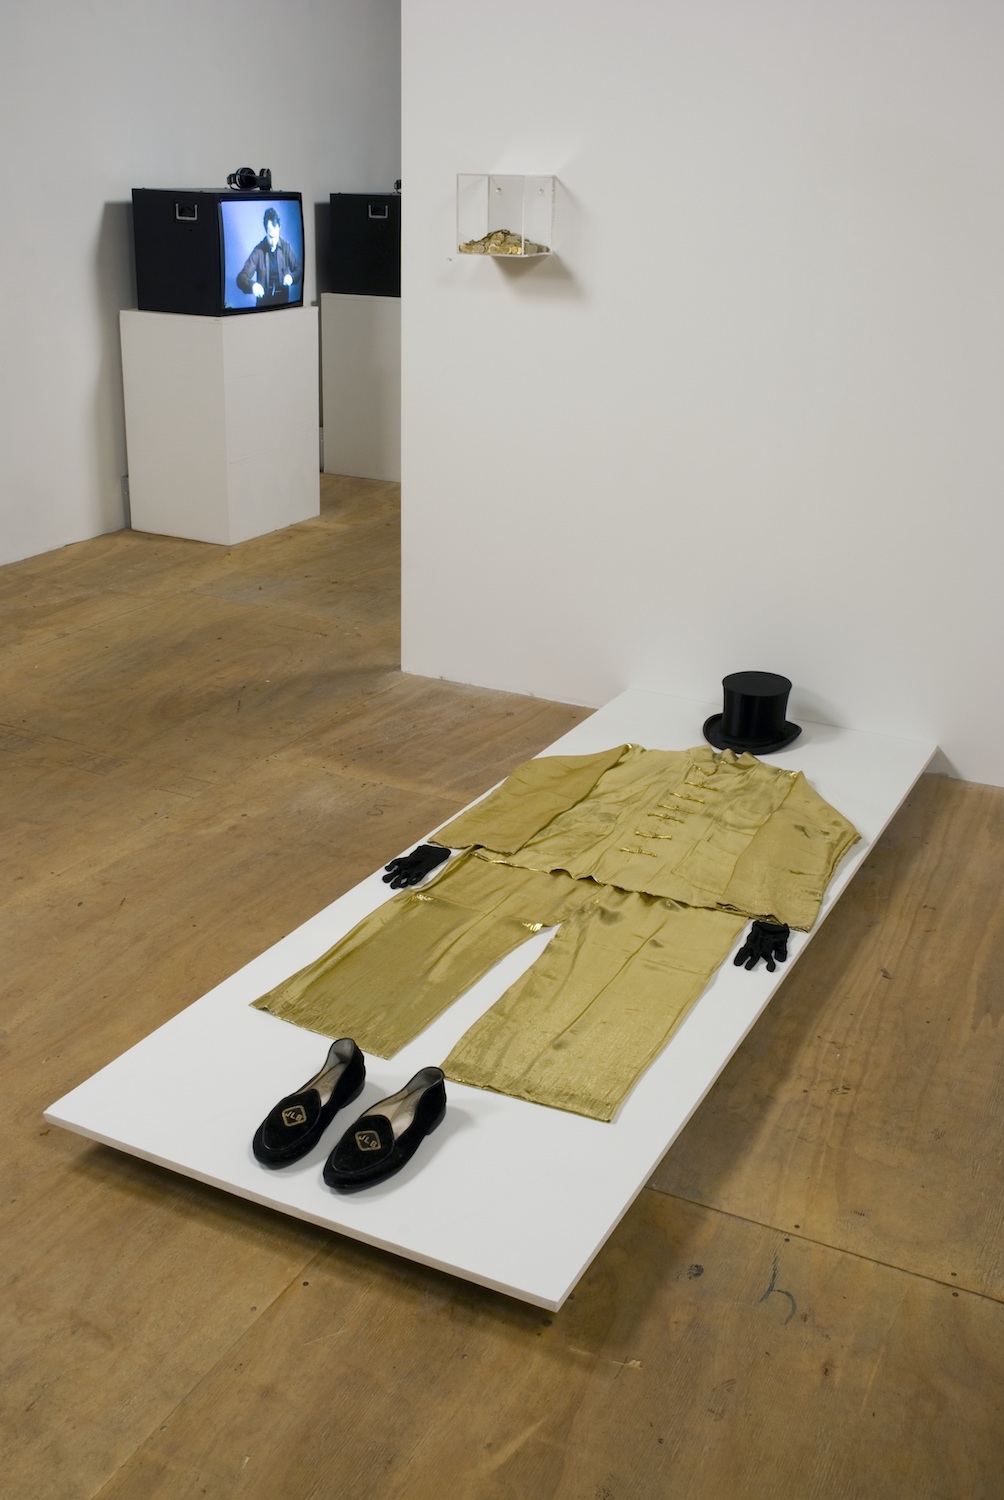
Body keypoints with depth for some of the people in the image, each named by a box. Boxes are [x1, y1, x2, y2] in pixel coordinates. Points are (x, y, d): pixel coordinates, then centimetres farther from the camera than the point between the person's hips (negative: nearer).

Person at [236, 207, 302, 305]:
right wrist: (252, 285, -34)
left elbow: (299, 268, 10)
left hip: (283, 299, 1)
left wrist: (292, 277, -14)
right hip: (264, 301, -1)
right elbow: (242, 277, -11)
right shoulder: (258, 251, -7)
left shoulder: (286, 247, -1)